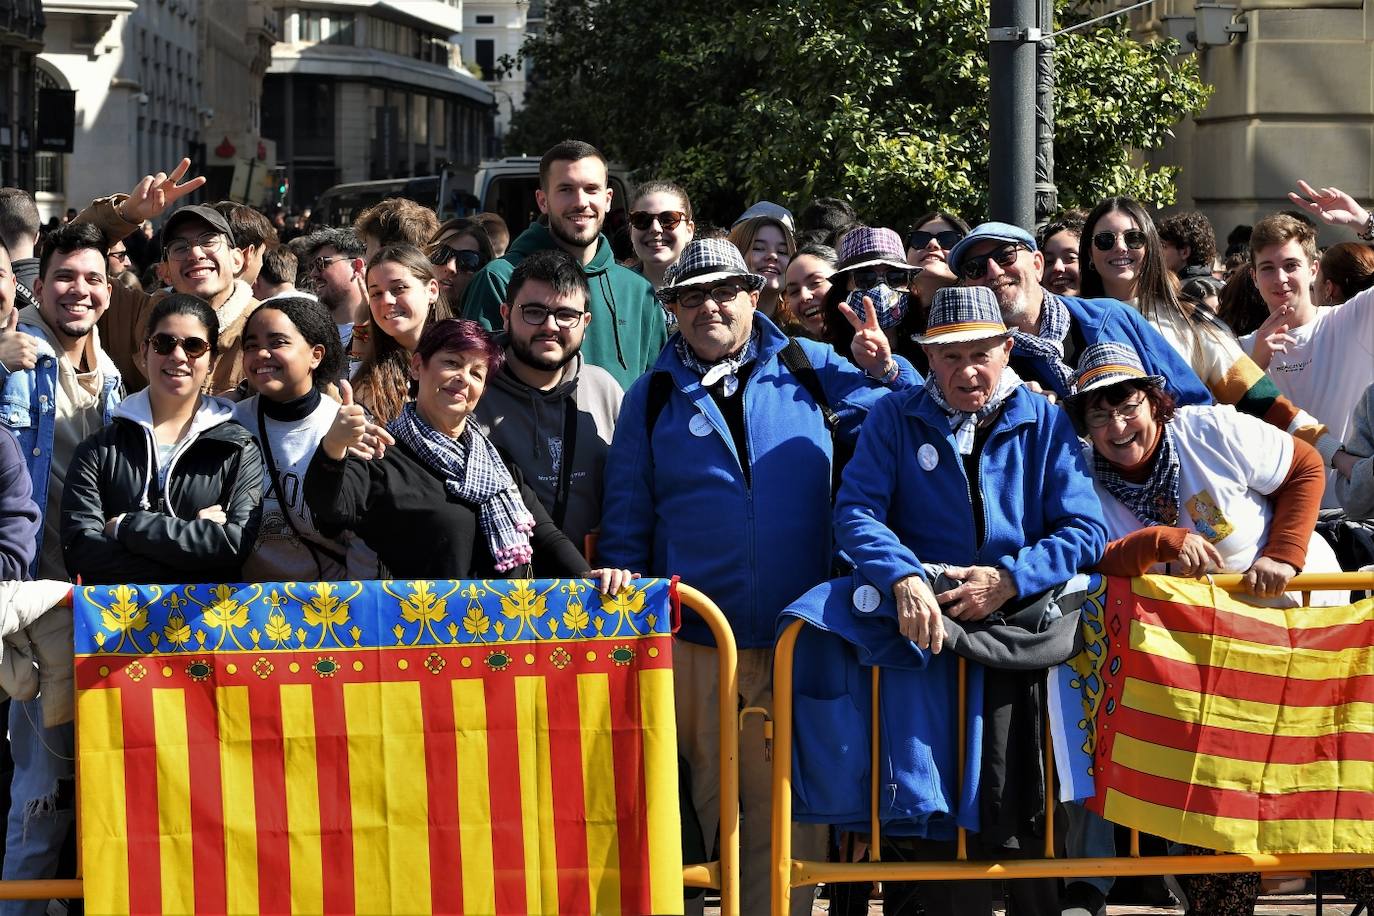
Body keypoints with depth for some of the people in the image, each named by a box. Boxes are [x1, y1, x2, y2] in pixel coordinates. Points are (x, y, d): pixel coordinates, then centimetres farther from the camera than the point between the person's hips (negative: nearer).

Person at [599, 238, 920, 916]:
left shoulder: (813, 370, 7)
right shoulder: (653, 396, 9)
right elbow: (626, 521, 12)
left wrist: (886, 373, -6)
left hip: (798, 638, 0)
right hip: (692, 642, 0)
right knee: (703, 805, 7)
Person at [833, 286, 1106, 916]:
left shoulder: (1044, 423, 9)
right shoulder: (895, 419, 9)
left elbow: (1084, 529, 0)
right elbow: (856, 512, -3)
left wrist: (1010, 579, -15)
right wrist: (904, 579, -22)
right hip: (926, 630, 0)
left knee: (1021, 816, -8)